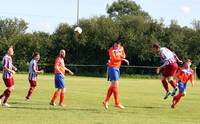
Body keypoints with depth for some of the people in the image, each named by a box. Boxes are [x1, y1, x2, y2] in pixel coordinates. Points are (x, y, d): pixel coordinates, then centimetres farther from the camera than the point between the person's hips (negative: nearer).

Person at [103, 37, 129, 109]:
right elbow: (114, 58, -25)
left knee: (112, 85, 10)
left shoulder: (121, 48, 9)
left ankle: (106, 101, 17)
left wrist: (119, 55, -16)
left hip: (117, 68, 8)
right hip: (112, 67, -8)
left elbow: (124, 55, 5)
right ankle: (117, 103, -6)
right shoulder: (111, 50, -15)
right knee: (115, 85, -10)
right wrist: (123, 59, -18)